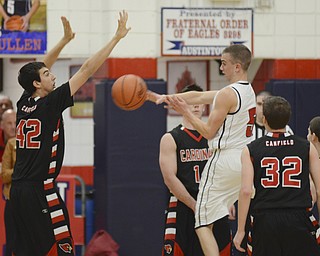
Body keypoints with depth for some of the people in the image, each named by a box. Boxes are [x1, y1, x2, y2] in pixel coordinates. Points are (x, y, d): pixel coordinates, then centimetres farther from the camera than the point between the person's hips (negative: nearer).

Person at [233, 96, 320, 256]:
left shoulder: (250, 150, 2)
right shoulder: (307, 148, 5)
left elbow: (246, 190, -6)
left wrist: (240, 230, -1)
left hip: (264, 220, 0)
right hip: (298, 219, 0)